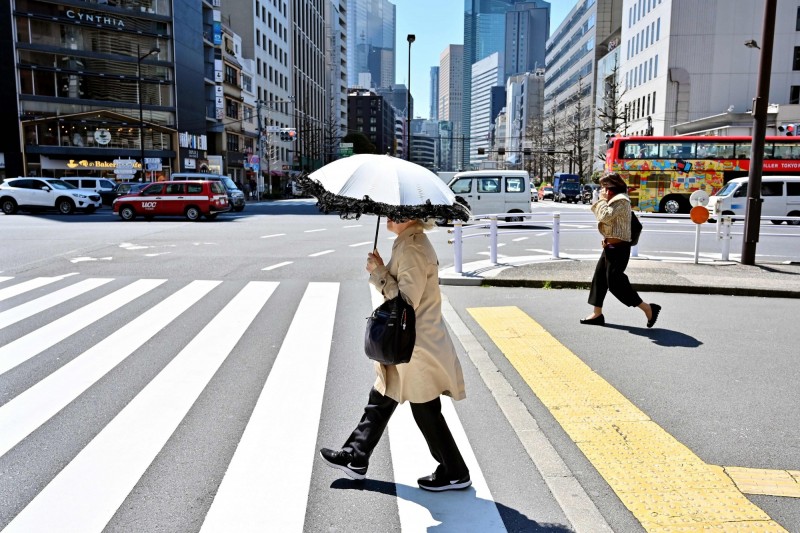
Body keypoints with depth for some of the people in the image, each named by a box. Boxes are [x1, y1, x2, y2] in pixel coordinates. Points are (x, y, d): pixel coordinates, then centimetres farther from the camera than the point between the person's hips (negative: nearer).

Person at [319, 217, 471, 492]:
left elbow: (407, 302, -25)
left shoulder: (413, 249, -23)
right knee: (380, 401, 19)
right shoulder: (408, 243, 9)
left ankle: (455, 473, 23)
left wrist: (379, 273, -19)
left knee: (426, 413, 5)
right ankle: (355, 458, 34)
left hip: (418, 348, -11)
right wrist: (380, 271, 3)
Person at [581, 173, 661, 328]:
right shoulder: (614, 200, 17)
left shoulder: (621, 200, -15)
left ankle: (648, 309, -3)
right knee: (599, 277, 11)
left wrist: (602, 199, -13)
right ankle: (597, 314, 18)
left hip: (618, 246, -11)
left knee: (615, 282, -11)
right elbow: (600, 215, 22)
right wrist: (602, 200, 10)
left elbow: (605, 216, -24)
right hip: (610, 245, 11)